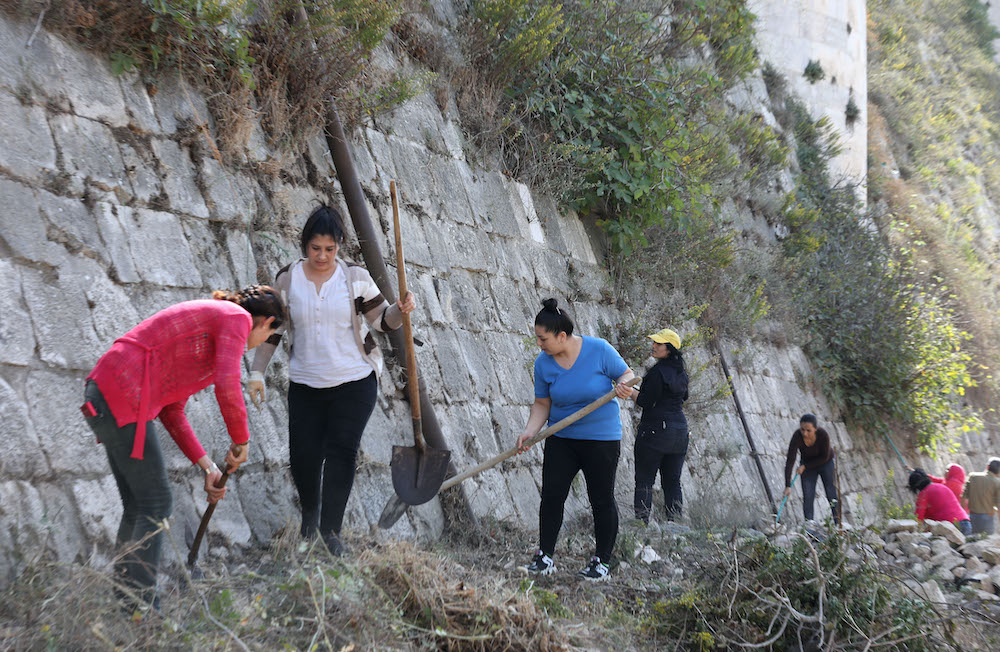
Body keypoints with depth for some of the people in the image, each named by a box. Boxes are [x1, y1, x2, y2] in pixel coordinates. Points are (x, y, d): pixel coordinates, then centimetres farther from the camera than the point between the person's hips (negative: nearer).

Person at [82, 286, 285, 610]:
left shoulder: (206, 320, 25)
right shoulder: (238, 318, -1)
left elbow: (171, 410, 22)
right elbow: (227, 388, -17)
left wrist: (207, 466, 19)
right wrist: (240, 441, -1)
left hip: (104, 392, 10)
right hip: (124, 399, -10)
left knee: (137, 506, 14)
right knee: (155, 503, -4)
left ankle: (126, 604, 20)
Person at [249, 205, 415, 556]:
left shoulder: (356, 278, -2)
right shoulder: (287, 279, 0)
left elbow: (383, 321, 1)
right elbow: (272, 329, 6)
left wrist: (401, 309, -20)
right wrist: (257, 372, 0)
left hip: (355, 382, -1)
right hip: (305, 385, 1)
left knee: (341, 451, -8)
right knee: (303, 455, 2)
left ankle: (330, 529, -1)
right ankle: (310, 510, 33)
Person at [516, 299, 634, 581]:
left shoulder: (599, 349, -13)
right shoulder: (543, 363, -3)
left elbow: (626, 375, -3)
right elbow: (542, 404, 2)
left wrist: (623, 386, -25)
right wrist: (530, 432, -13)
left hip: (601, 439, -3)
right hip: (561, 439, 3)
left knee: (602, 500, 2)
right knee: (552, 495, -3)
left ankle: (601, 561, 14)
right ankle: (545, 556, 6)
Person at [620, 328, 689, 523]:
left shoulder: (658, 372, -14)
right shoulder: (681, 372, 12)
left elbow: (645, 402, -16)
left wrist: (630, 391, -3)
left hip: (655, 429, -8)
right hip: (680, 430, 8)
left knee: (644, 480, -3)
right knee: (672, 481, 12)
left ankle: (642, 520, -8)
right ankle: (675, 522, 10)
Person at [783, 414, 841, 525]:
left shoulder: (823, 435, -33)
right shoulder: (797, 437, -32)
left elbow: (825, 457, -19)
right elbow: (790, 461, -34)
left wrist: (804, 466, -18)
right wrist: (788, 486, -39)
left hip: (826, 462, -1)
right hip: (807, 465, 1)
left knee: (832, 496, -3)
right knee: (807, 497, -7)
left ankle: (839, 526, 6)